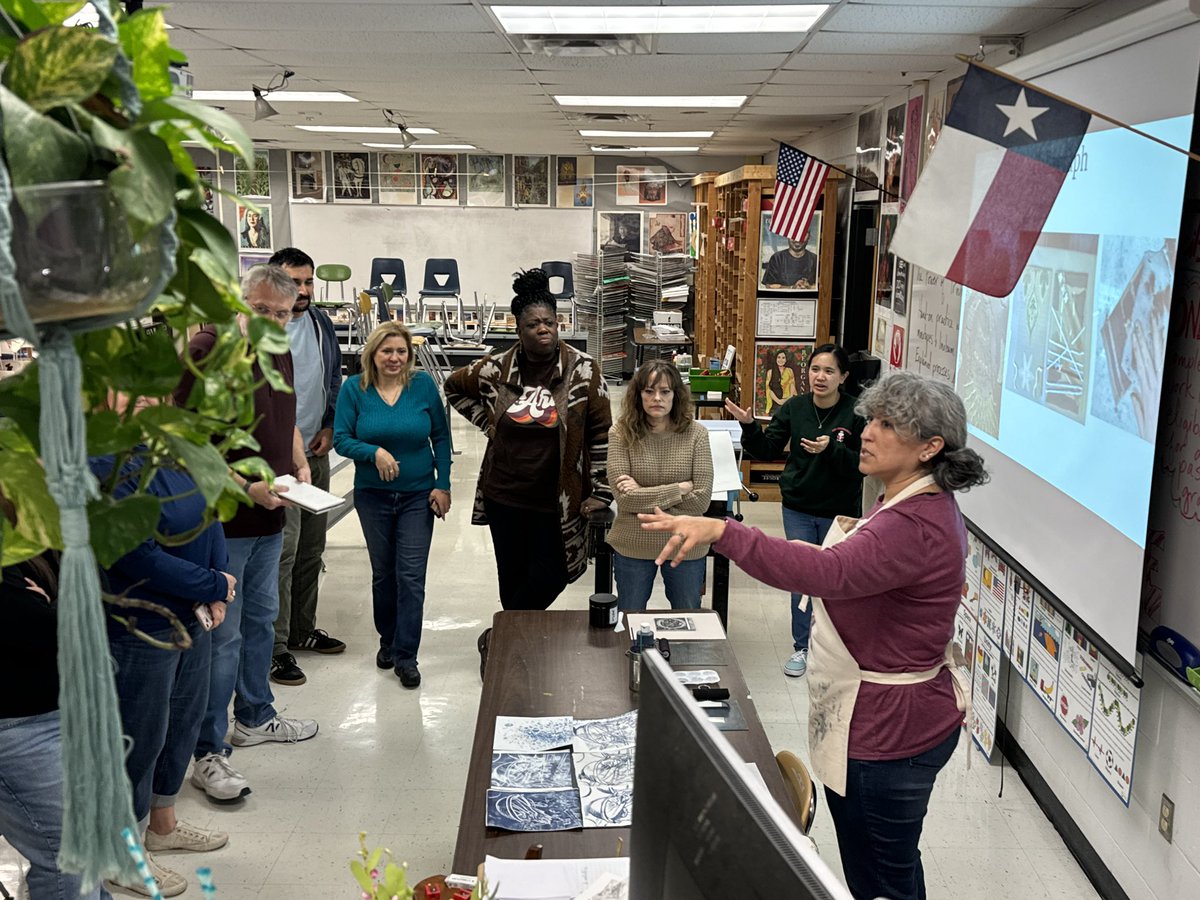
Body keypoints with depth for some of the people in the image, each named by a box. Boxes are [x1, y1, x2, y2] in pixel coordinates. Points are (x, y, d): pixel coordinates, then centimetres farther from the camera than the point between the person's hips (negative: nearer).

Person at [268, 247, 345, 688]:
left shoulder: (321, 323, 9)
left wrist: (329, 427, 6)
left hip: (316, 452, 8)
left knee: (312, 548, 15)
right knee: (283, 548, -10)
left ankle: (302, 629, 29)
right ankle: (275, 646, -1)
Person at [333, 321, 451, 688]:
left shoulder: (423, 385, -6)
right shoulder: (355, 388, -6)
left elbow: (441, 437, 1)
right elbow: (341, 439, -7)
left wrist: (443, 484, -4)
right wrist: (374, 452, -25)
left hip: (418, 495, -1)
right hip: (373, 495, 1)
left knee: (411, 575, -4)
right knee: (383, 573, 14)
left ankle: (405, 656, 3)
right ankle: (387, 641, 33)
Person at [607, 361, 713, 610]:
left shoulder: (696, 433, -9)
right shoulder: (621, 433, -11)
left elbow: (701, 500, -13)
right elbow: (625, 499, -17)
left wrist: (644, 495, -16)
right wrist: (680, 489, -15)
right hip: (632, 546, 0)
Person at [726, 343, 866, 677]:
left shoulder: (857, 414, -13)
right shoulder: (794, 408, -3)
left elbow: (862, 465, -16)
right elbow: (769, 450, -1)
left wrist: (832, 449, -32)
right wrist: (749, 427, -17)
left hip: (839, 512, -2)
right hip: (798, 508, 2)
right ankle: (801, 646, 23)